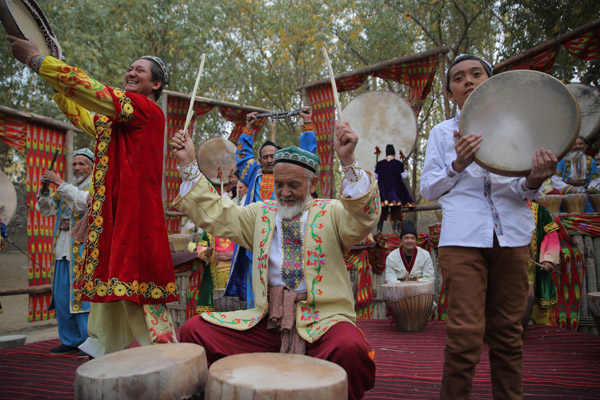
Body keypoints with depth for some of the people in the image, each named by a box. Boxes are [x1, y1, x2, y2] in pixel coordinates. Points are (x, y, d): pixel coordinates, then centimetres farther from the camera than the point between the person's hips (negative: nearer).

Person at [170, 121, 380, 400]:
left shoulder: (331, 213, 3)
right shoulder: (261, 214, 15)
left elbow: (364, 217, -16)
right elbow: (215, 214, 14)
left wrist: (348, 162, -31)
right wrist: (188, 165, 7)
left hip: (322, 318, -3)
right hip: (268, 319, 4)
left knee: (351, 347, -36)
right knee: (193, 330, -10)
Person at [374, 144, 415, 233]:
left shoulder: (379, 164, 2)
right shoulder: (398, 163, -2)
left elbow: (375, 176, 3)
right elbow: (404, 176, -4)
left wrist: (375, 169, 21)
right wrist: (405, 170, 16)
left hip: (383, 189, 1)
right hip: (396, 189, -1)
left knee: (381, 210, 4)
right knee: (396, 210, 2)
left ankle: (379, 229, 1)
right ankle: (396, 229, -5)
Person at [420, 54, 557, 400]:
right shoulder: (443, 132, 12)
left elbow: (523, 192, 9)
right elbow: (429, 189, 7)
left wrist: (534, 181, -16)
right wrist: (458, 165, -11)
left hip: (512, 235, 2)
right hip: (463, 237, -2)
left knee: (507, 333, 8)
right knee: (466, 334, -8)